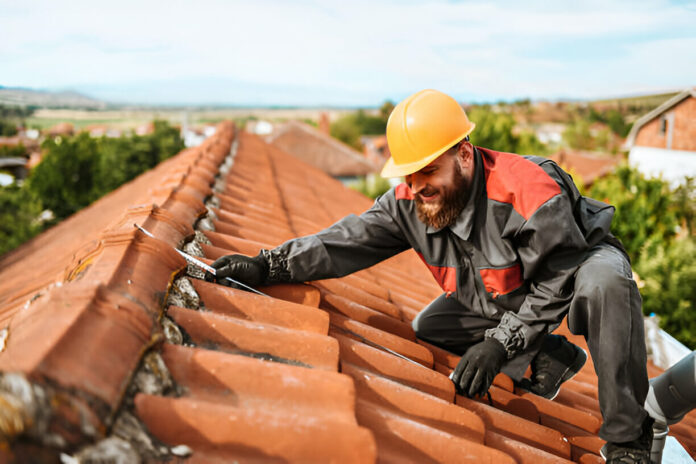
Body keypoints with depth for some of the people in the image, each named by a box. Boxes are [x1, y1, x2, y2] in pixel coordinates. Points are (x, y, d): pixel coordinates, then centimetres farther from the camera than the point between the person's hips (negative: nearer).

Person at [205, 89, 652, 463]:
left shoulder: (529, 193, -39)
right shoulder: (409, 202, -20)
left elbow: (556, 284, -30)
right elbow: (346, 241, -18)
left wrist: (499, 343, -34)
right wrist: (266, 266, -26)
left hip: (579, 257, -6)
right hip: (500, 294, 6)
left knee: (605, 283, -40)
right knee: (429, 328, -1)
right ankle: (550, 359, 9)